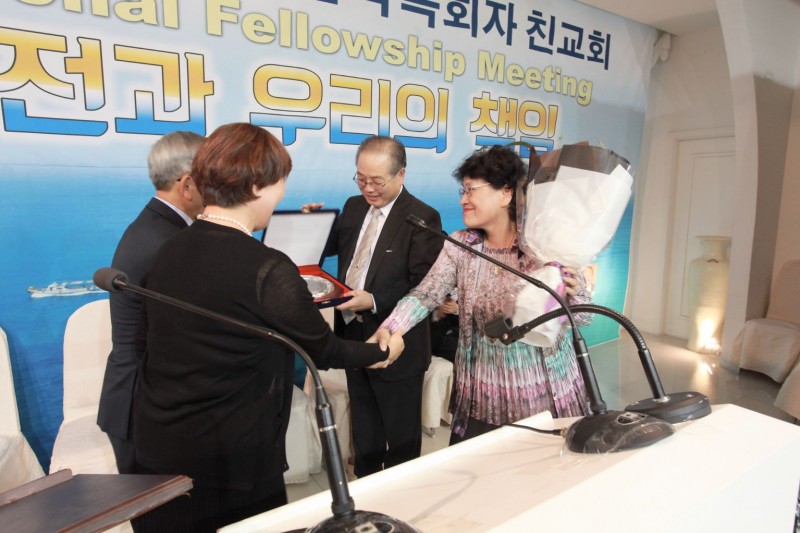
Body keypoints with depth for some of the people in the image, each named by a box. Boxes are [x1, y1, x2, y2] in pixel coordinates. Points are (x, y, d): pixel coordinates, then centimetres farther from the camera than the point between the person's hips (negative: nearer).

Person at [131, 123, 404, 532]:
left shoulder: (168, 252, -2)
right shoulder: (266, 269, -23)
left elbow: (146, 345, 9)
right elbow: (323, 350, -10)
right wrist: (382, 351, 7)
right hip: (231, 461, -7)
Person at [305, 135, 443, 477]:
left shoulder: (422, 218, -17)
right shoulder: (354, 206, 5)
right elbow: (333, 248, 17)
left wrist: (374, 301, -32)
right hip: (354, 336, 7)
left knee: (401, 436, 15)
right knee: (364, 432, 25)